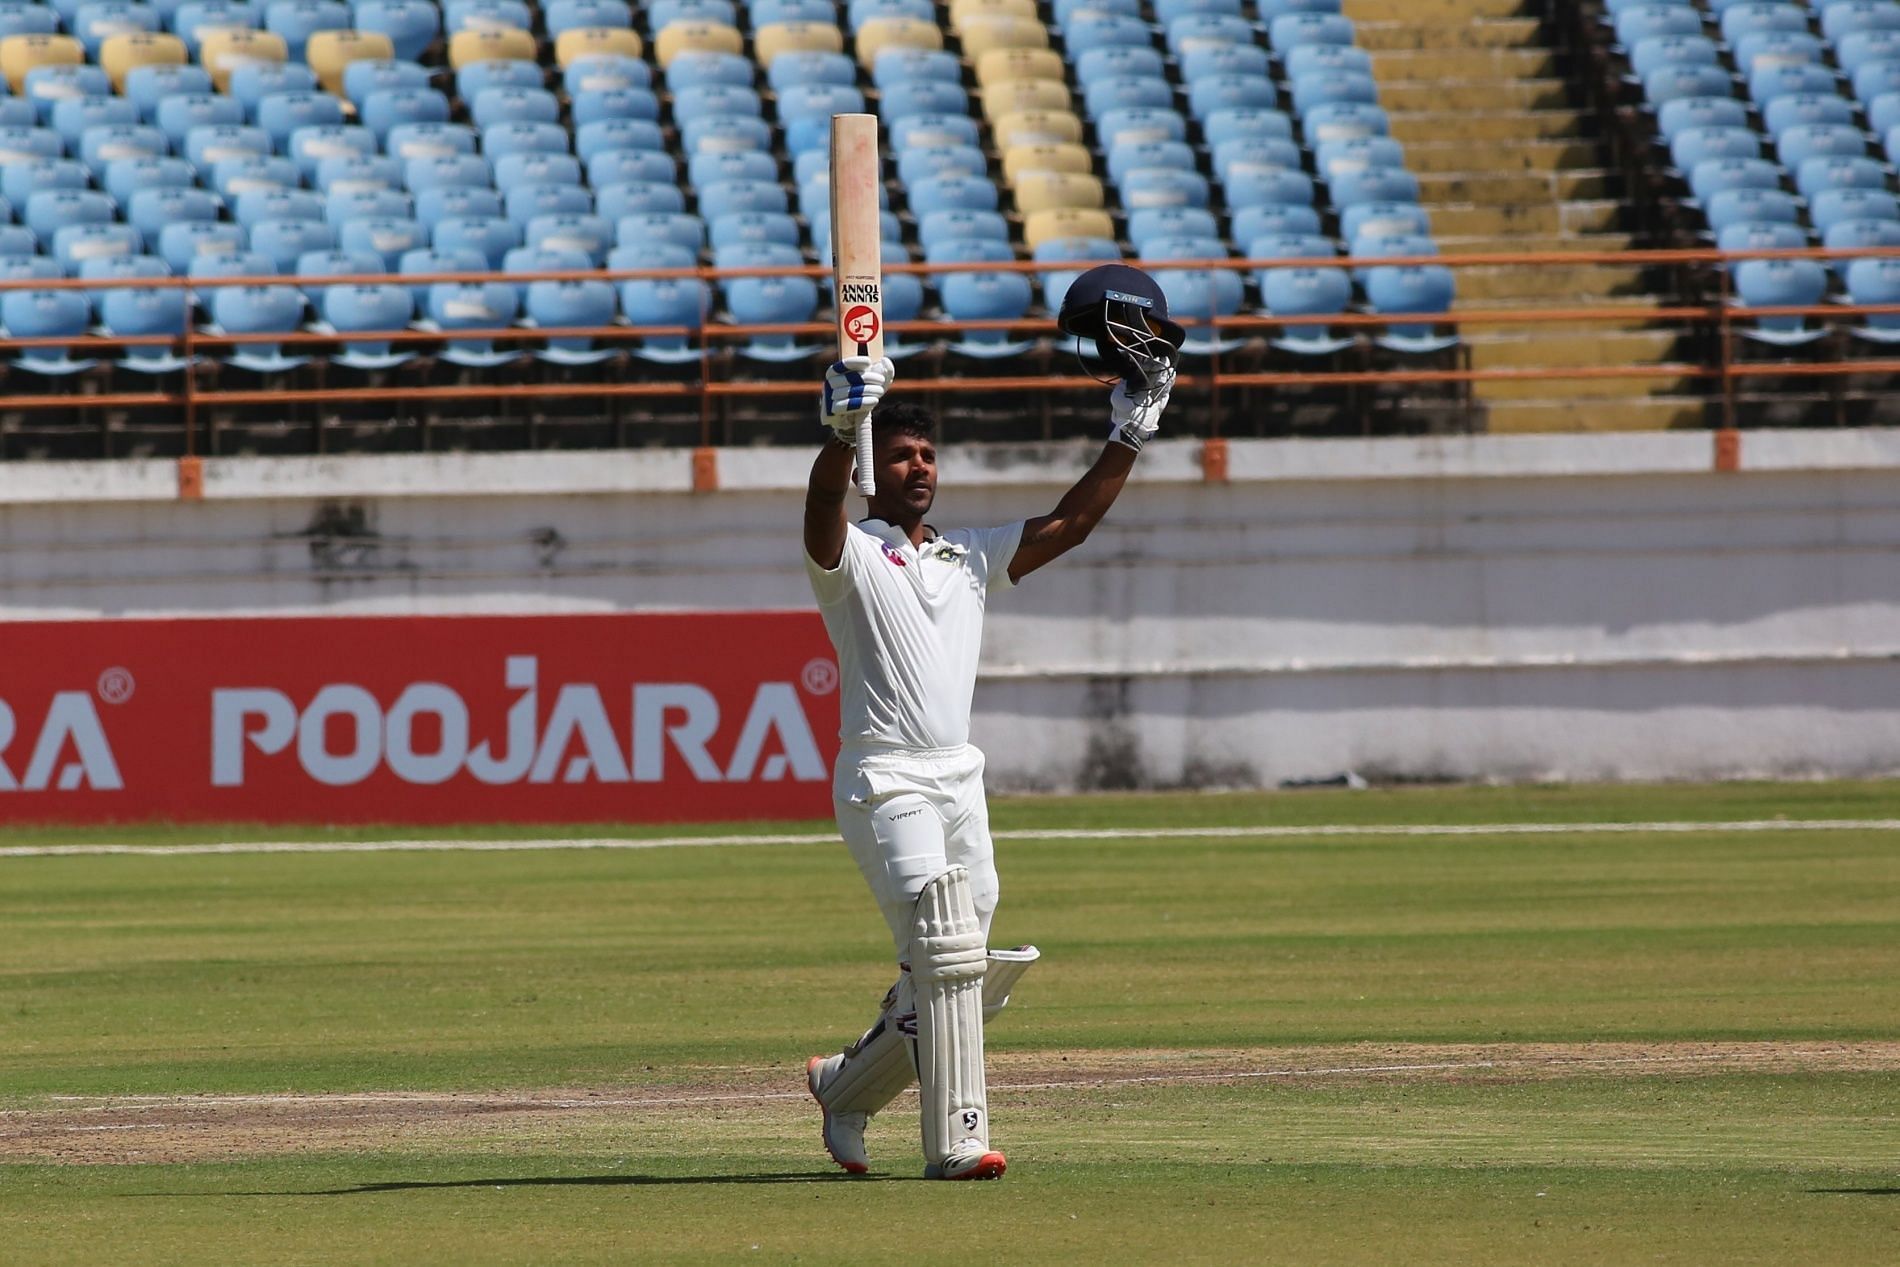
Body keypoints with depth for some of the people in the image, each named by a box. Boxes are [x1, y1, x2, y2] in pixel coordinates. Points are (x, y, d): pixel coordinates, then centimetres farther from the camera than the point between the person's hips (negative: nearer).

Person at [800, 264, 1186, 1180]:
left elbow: (1069, 526, 13)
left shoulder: (970, 558, 19)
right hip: (885, 781, -7)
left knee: (964, 971, 7)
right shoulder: (851, 556, 0)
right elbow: (824, 504, -22)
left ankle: (847, 1087, 28)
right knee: (947, 950, -19)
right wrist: (844, 428, -42)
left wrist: (1130, 432, 5)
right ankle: (956, 1138, -20)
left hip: (960, 782, 7)